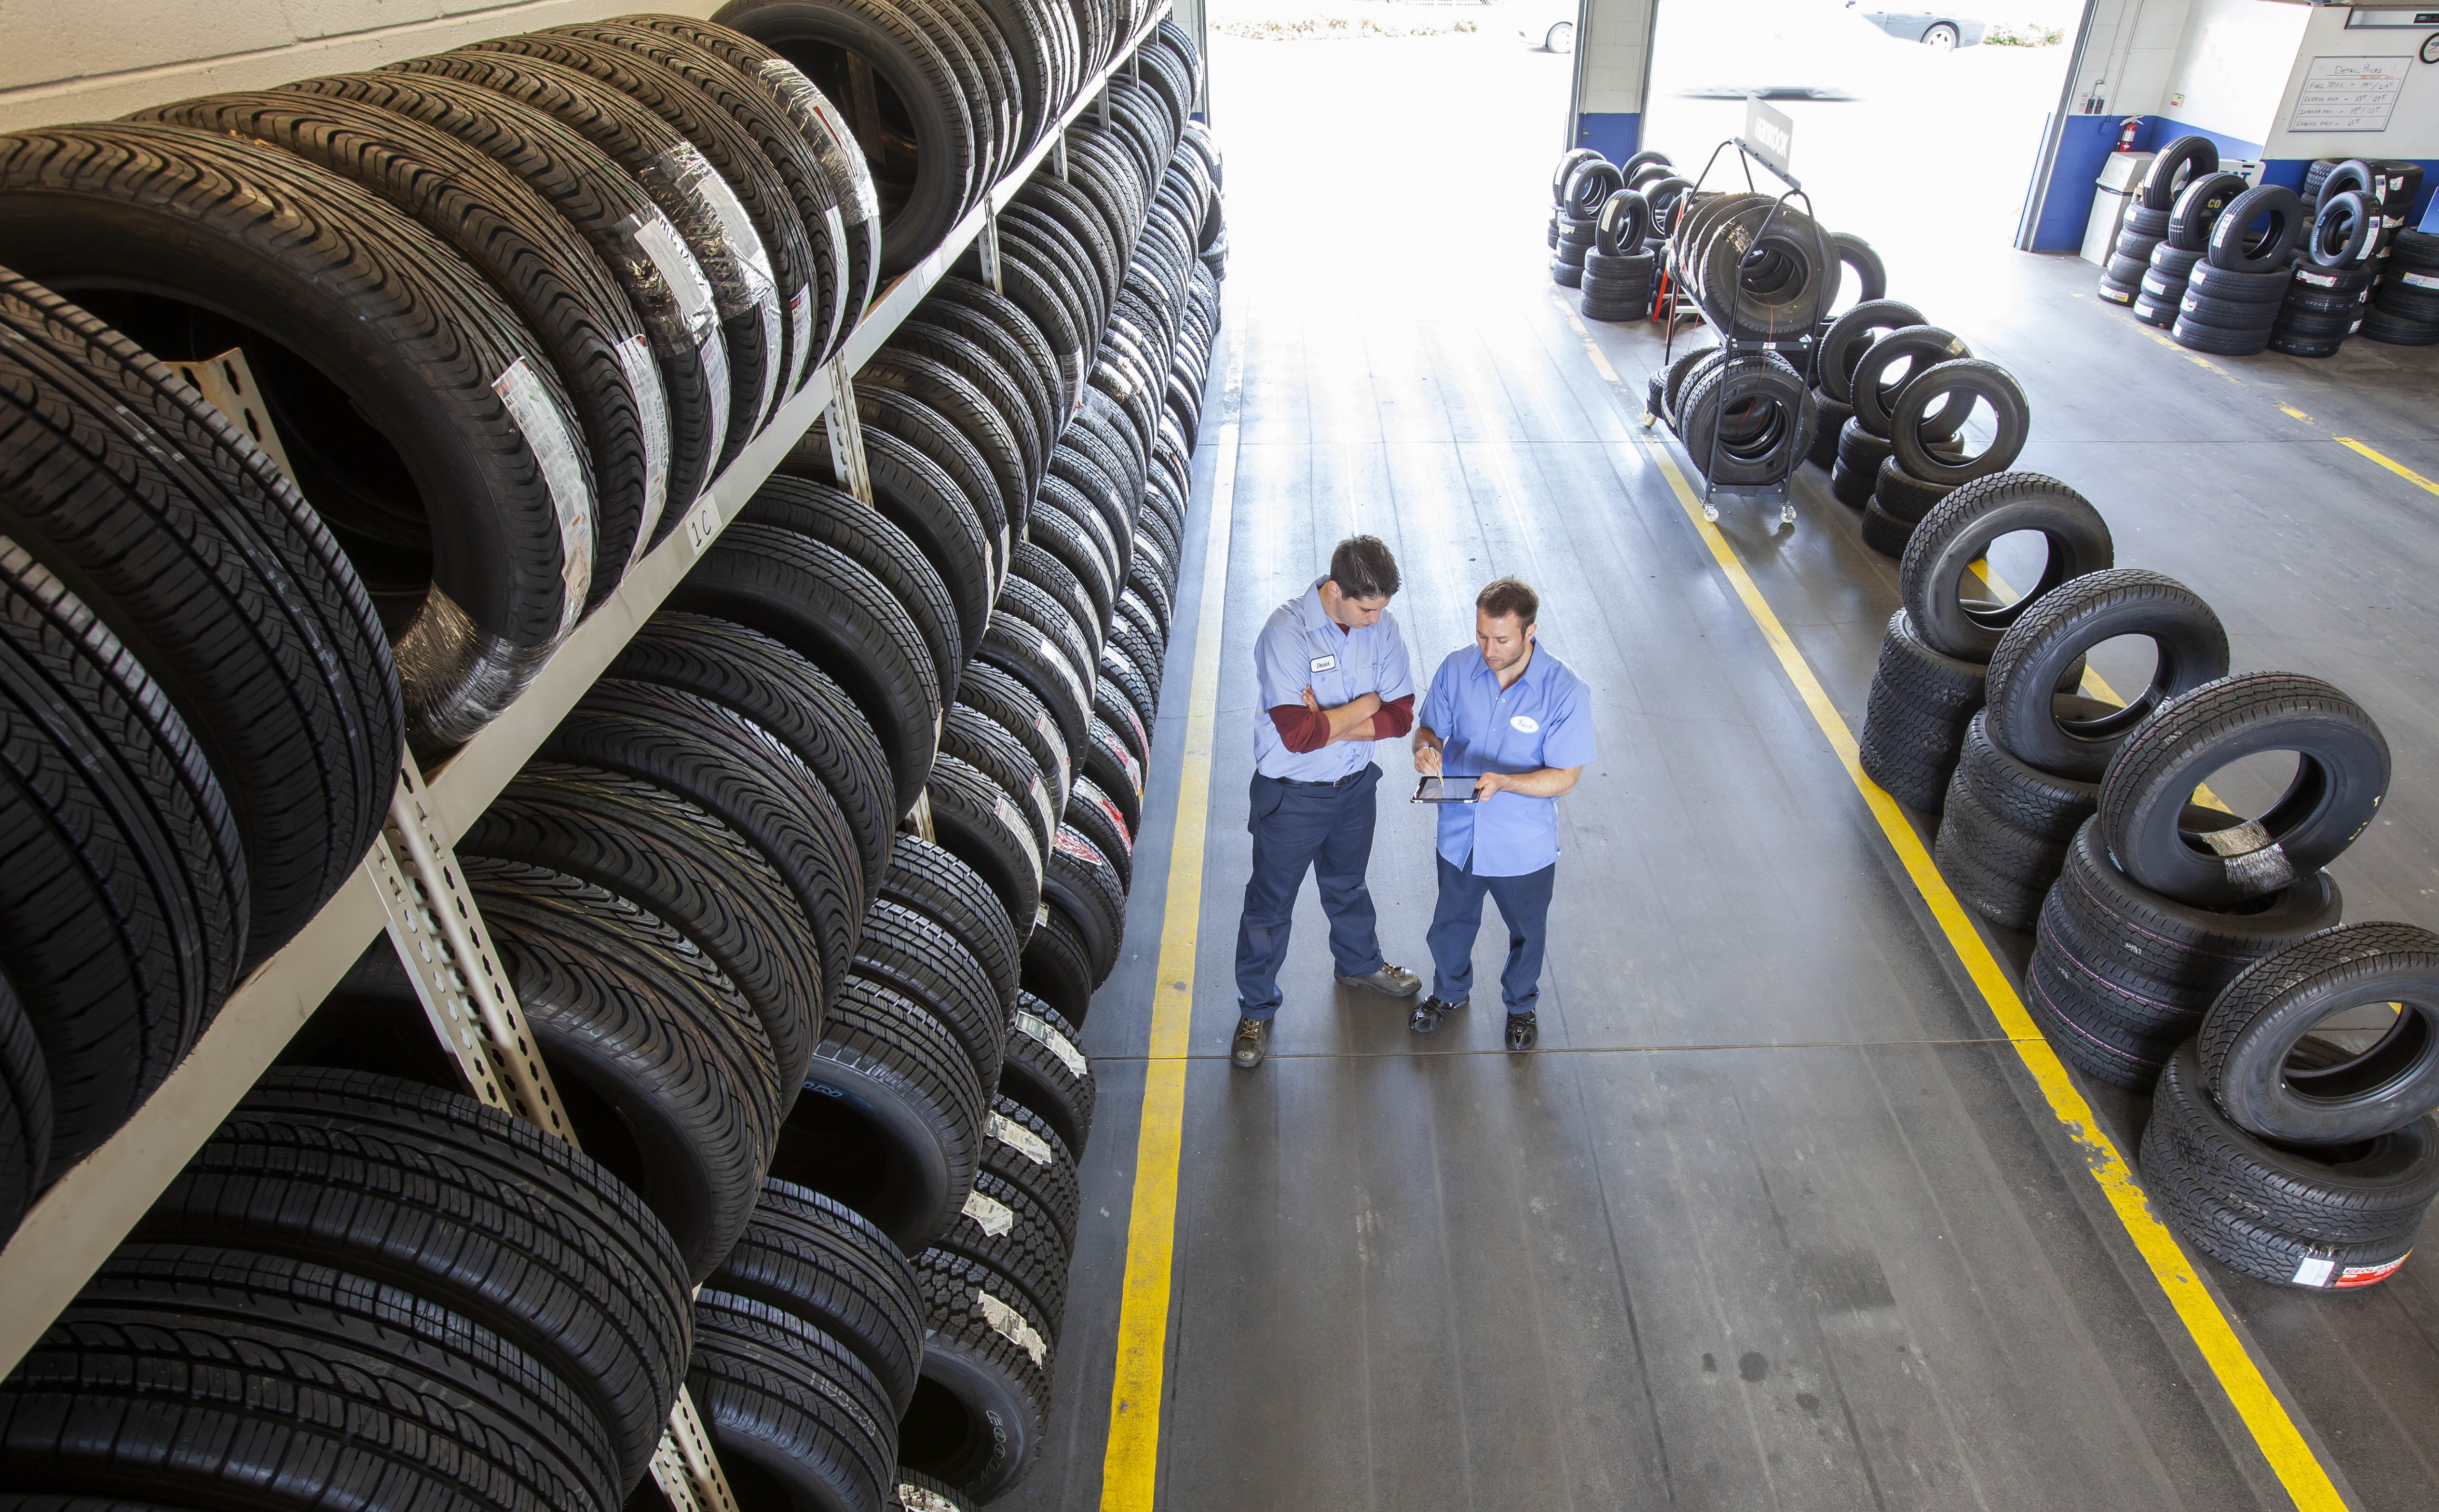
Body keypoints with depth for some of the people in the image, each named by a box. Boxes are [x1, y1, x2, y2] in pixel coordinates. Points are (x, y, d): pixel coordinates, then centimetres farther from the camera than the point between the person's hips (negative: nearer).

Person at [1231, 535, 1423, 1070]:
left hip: (1355, 786, 5)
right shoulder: (1285, 633, -28)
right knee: (1270, 905, 12)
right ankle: (1256, 1009, 32)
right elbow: (1298, 734, -34)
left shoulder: (1381, 626, -10)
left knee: (1348, 885, 29)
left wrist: (1328, 721, -24)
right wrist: (1366, 704, -21)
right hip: (1290, 797, -5)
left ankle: (1360, 963, 56)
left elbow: (1400, 716, -12)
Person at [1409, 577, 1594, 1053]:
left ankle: (1521, 1005, 52)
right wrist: (1426, 748, -24)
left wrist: (1503, 782, -35)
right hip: (1459, 836, 2)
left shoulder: (1566, 691, -22)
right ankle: (1450, 992, 54)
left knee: (1526, 933, 22)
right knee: (1451, 925, 25)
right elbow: (1428, 728, 1)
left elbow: (1564, 778, -19)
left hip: (1524, 848, -2)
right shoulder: (1456, 669, -13)